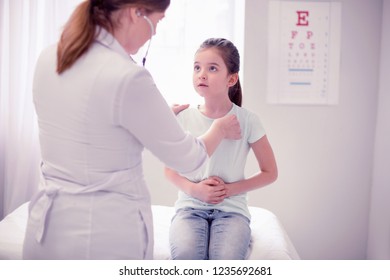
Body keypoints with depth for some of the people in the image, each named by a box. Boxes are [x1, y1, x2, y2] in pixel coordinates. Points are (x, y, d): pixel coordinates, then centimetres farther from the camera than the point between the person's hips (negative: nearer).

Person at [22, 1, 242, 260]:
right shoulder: (127, 77, -22)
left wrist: (161, 118, 22)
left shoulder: (48, 59, 0)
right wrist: (220, 129, 9)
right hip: (106, 237, -6)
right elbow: (187, 159, -10)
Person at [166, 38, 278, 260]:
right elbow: (170, 169, 10)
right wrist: (194, 189, -10)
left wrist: (230, 189, -10)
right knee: (186, 255, -30)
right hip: (190, 207, 1)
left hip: (231, 209, -1)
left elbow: (270, 173, 3)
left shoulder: (247, 120, -6)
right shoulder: (184, 119, -2)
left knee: (227, 259, -31)